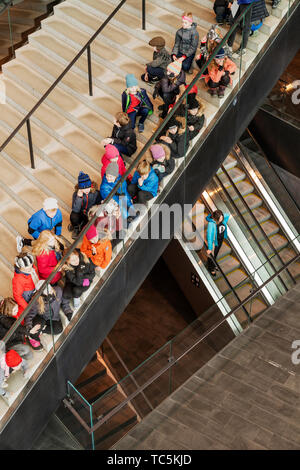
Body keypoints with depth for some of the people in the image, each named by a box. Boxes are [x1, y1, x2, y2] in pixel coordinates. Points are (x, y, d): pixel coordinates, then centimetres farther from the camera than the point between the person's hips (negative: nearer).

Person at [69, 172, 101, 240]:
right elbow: (75, 210, -22)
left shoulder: (96, 193, -16)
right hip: (80, 214, 0)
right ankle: (76, 228, 3)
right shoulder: (76, 194, -16)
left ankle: (82, 227, 7)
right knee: (73, 216, -33)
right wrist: (79, 197, -33)